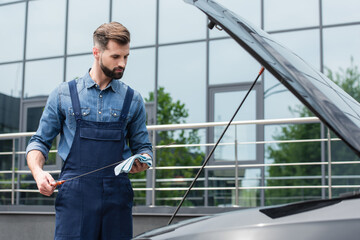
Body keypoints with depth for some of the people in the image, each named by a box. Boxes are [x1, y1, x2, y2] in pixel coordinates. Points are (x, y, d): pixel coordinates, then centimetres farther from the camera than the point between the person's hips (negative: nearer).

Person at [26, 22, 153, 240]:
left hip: (117, 197, 2)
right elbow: (40, 142, 11)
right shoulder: (64, 95, 9)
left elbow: (142, 146, 18)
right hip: (75, 196, -2)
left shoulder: (133, 100, 13)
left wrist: (142, 162, -5)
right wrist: (38, 171, -8)